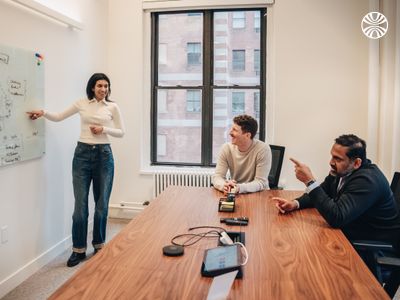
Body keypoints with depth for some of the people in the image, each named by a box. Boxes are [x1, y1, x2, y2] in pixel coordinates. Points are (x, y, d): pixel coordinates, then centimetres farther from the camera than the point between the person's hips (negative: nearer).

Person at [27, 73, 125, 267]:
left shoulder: (112, 107, 4)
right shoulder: (81, 104, 6)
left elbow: (121, 132, 6)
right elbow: (58, 117, 12)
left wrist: (104, 129, -10)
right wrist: (43, 113, -5)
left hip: (104, 155, 0)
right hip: (82, 154, 0)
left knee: (102, 204, 6)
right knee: (80, 205, -1)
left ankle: (99, 244, 25)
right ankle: (78, 249, 13)